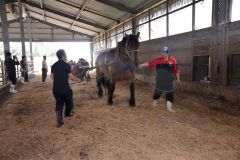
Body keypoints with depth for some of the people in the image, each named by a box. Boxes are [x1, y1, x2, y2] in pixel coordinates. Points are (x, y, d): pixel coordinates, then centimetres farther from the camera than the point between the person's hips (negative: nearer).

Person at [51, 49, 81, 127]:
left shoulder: (54, 65, 7)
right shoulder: (66, 65, -11)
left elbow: (52, 76, 11)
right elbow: (71, 77, -11)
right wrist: (77, 79, 6)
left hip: (56, 88, 5)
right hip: (65, 88, -5)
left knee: (59, 103, 10)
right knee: (69, 101, 19)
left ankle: (59, 121, 8)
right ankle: (67, 113, 37)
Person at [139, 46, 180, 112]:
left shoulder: (173, 60, -9)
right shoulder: (158, 60, -6)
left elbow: (176, 70, -3)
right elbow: (150, 63, -10)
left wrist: (178, 78, 3)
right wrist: (143, 65, -23)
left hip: (169, 81, -1)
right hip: (160, 80, 1)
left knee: (170, 93, 2)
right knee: (157, 91, 16)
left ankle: (169, 107, 13)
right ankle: (155, 101, 41)